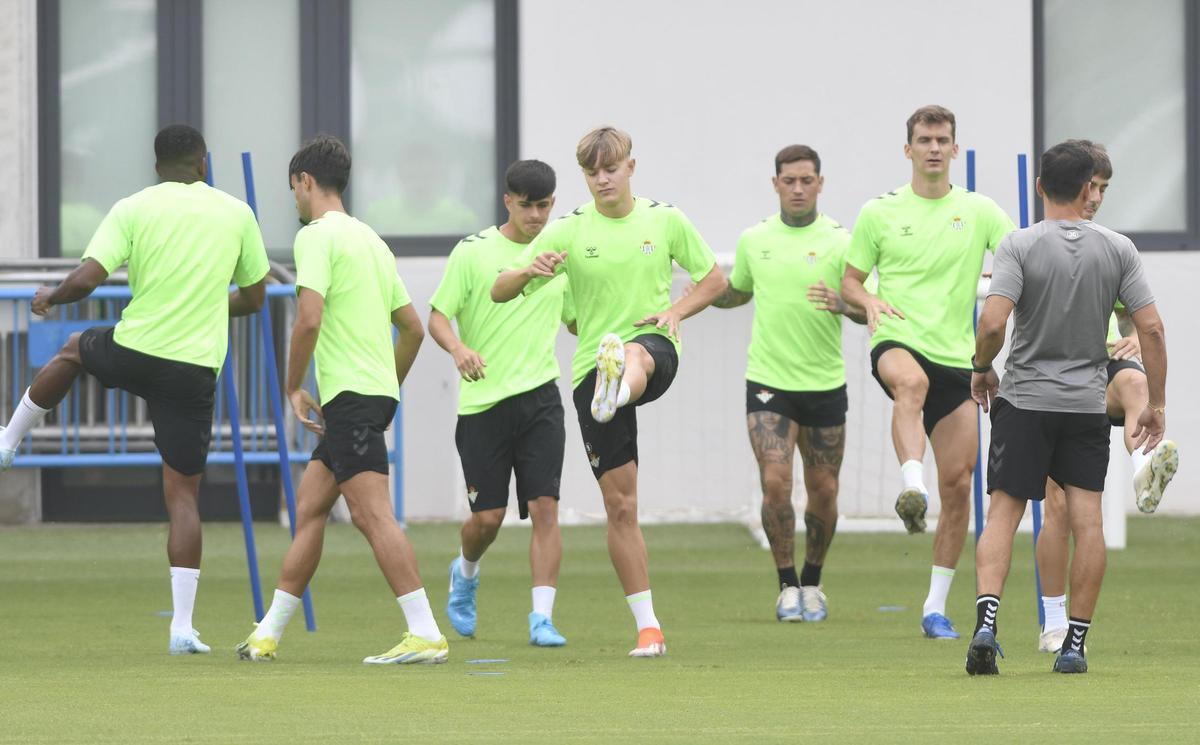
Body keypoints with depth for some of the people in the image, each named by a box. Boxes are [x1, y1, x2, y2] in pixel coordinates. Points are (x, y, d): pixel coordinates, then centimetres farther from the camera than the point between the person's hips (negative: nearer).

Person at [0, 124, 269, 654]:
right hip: (197, 368, 1)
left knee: (72, 351, 36)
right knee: (183, 495, 6)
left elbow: (86, 279, -12)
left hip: (133, 352, -1)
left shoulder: (133, 209, -4)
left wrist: (50, 298, 10)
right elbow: (254, 297, 14)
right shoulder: (236, 214, 4)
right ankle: (182, 626, -3)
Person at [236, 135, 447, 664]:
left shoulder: (317, 236, -7)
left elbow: (309, 318, -19)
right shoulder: (370, 240, 20)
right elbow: (413, 327, 22)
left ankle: (425, 635, -20)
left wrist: (294, 388, -8)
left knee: (372, 514, -14)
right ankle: (268, 634, 18)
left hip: (349, 395, -10)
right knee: (309, 507, 14)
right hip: (376, 392, 10)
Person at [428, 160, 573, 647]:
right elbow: (437, 317, -3)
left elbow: (577, 321, 24)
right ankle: (466, 573, 34)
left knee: (545, 508, -10)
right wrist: (458, 348, -24)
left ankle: (542, 619, -8)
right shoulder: (473, 252, -2)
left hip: (539, 396, 2)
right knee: (487, 516, 1)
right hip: (482, 401, -2)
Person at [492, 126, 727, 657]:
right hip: (591, 366, 2)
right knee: (619, 503, -1)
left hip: (656, 349, -2)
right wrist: (528, 272, -22)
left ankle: (617, 392, -80)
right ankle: (647, 626, 8)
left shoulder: (665, 220, 6)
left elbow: (714, 279, 17)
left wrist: (677, 311, -4)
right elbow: (499, 293, 2)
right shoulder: (568, 231, 4)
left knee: (635, 354, -42)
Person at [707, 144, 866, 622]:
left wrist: (842, 304, -27)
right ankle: (787, 585, 0)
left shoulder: (839, 241, -4)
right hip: (768, 382, 1)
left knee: (823, 492, 6)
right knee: (775, 482, -13)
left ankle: (812, 583, 26)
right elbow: (737, 293, 24)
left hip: (824, 384, -1)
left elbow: (869, 309, -7)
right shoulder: (753, 240, 5)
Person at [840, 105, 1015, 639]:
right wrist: (869, 301, -10)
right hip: (897, 341, -2)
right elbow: (850, 281, 13)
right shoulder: (880, 213, 7)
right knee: (912, 381, -42)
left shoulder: (979, 211, 9)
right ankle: (911, 487, -56)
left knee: (958, 484, 1)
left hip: (956, 355, 2)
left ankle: (936, 606, 11)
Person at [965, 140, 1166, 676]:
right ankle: (1075, 644, 2)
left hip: (1024, 399, -1)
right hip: (1087, 404, 2)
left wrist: (981, 369, 2)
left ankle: (986, 621, -18)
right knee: (1087, 520, 3)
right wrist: (1156, 404, 7)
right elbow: (1150, 328, -2)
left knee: (1002, 514, 1)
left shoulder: (1019, 246, -8)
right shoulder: (1118, 249, 0)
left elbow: (993, 323, -18)